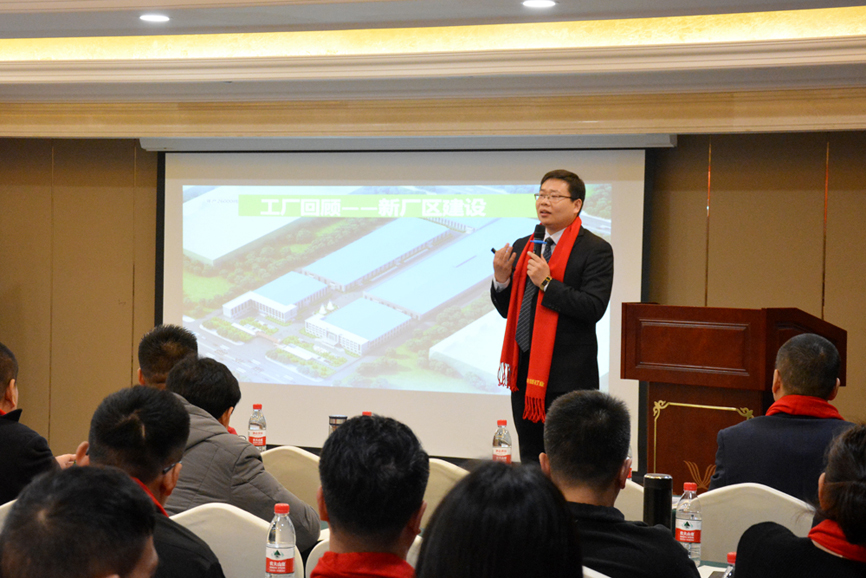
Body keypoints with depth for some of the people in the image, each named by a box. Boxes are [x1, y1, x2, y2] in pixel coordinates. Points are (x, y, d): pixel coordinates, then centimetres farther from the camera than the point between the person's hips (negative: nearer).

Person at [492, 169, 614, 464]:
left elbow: (594, 308, -16)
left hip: (568, 376, -6)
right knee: (530, 458, 13)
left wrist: (547, 283, -20)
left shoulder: (595, 250, -5)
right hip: (525, 372, 6)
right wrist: (501, 280, -5)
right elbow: (508, 309, 15)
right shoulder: (522, 248, 13)